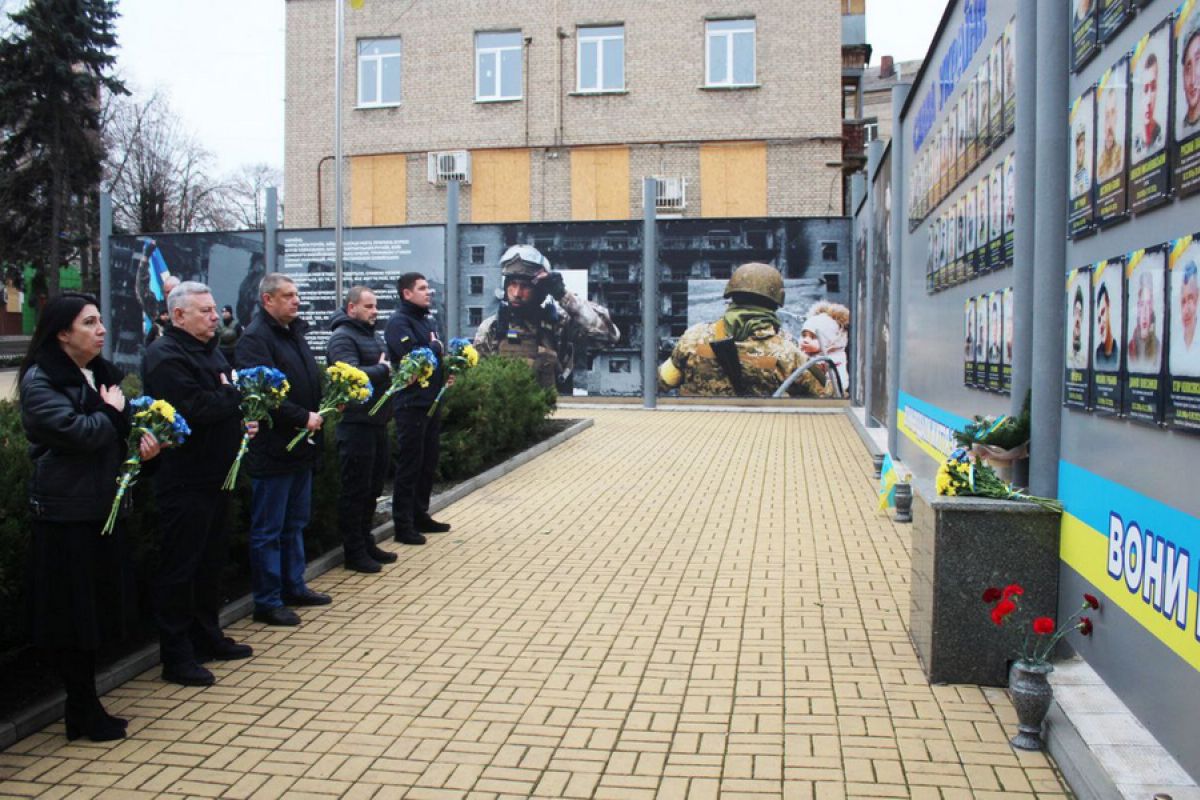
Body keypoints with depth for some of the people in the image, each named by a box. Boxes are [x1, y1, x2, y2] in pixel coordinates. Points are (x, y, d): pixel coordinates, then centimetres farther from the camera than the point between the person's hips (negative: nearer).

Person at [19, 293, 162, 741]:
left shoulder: (101, 373, 13)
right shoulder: (40, 380, -11)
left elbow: (119, 431, 19)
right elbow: (77, 432, -25)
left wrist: (142, 441, -2)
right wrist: (113, 412, -8)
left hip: (104, 509, 8)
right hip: (65, 514, -8)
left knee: (98, 610, 12)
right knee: (72, 617, 1)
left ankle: (85, 708, 23)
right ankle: (84, 713, 13)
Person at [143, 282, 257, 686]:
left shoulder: (210, 350, 16)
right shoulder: (165, 356, -15)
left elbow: (222, 403, 26)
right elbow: (193, 408, -27)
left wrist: (242, 418, 6)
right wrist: (235, 395, -13)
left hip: (215, 476, 10)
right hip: (184, 481, -10)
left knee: (211, 561, 18)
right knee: (179, 568, -1)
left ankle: (207, 637, 31)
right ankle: (176, 657, 8)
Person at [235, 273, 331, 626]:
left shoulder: (294, 332, 14)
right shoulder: (255, 338, -14)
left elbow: (310, 380, 21)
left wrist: (323, 406, 2)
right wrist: (303, 418, -20)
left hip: (301, 444, 9)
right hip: (273, 448, -9)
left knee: (295, 524, 19)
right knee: (268, 531, 1)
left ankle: (294, 587, 32)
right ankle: (267, 602, 10)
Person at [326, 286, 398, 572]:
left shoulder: (371, 334, 17)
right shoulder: (342, 337, -13)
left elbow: (384, 368, 25)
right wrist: (383, 369, -15)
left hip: (377, 421, 10)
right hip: (355, 423, -10)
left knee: (373, 486, 17)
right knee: (356, 490, -2)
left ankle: (366, 543, 28)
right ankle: (354, 552, 7)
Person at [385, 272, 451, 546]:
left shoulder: (429, 320, 16)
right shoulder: (399, 321, -11)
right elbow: (411, 356, -26)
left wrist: (446, 373, 4)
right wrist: (435, 347, -8)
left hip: (432, 402, 9)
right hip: (411, 403, -9)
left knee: (428, 462, 15)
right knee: (409, 465, -3)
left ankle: (420, 515, 27)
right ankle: (403, 525, 4)